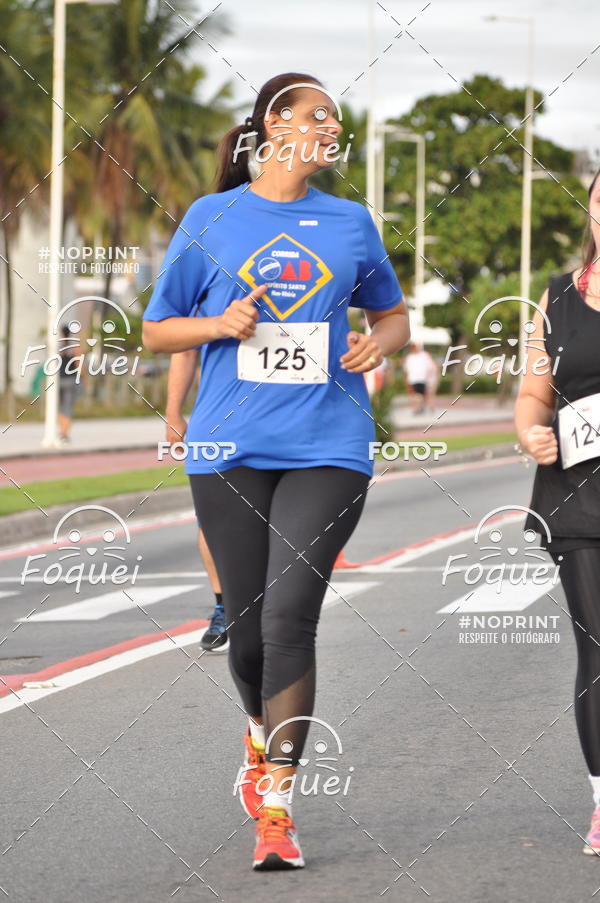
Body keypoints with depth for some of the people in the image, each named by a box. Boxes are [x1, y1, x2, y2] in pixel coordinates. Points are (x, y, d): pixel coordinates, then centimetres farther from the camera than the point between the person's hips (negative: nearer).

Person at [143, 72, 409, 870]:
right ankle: (264, 737, 38)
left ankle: (276, 804, -12)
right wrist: (220, 324, -9)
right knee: (248, 623, 5)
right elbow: (157, 330, 10)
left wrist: (378, 343, 1)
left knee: (289, 616, -14)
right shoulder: (211, 218, 6)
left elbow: (393, 314, 24)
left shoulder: (350, 222, 11)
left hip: (326, 448, 0)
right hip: (230, 449, 0)